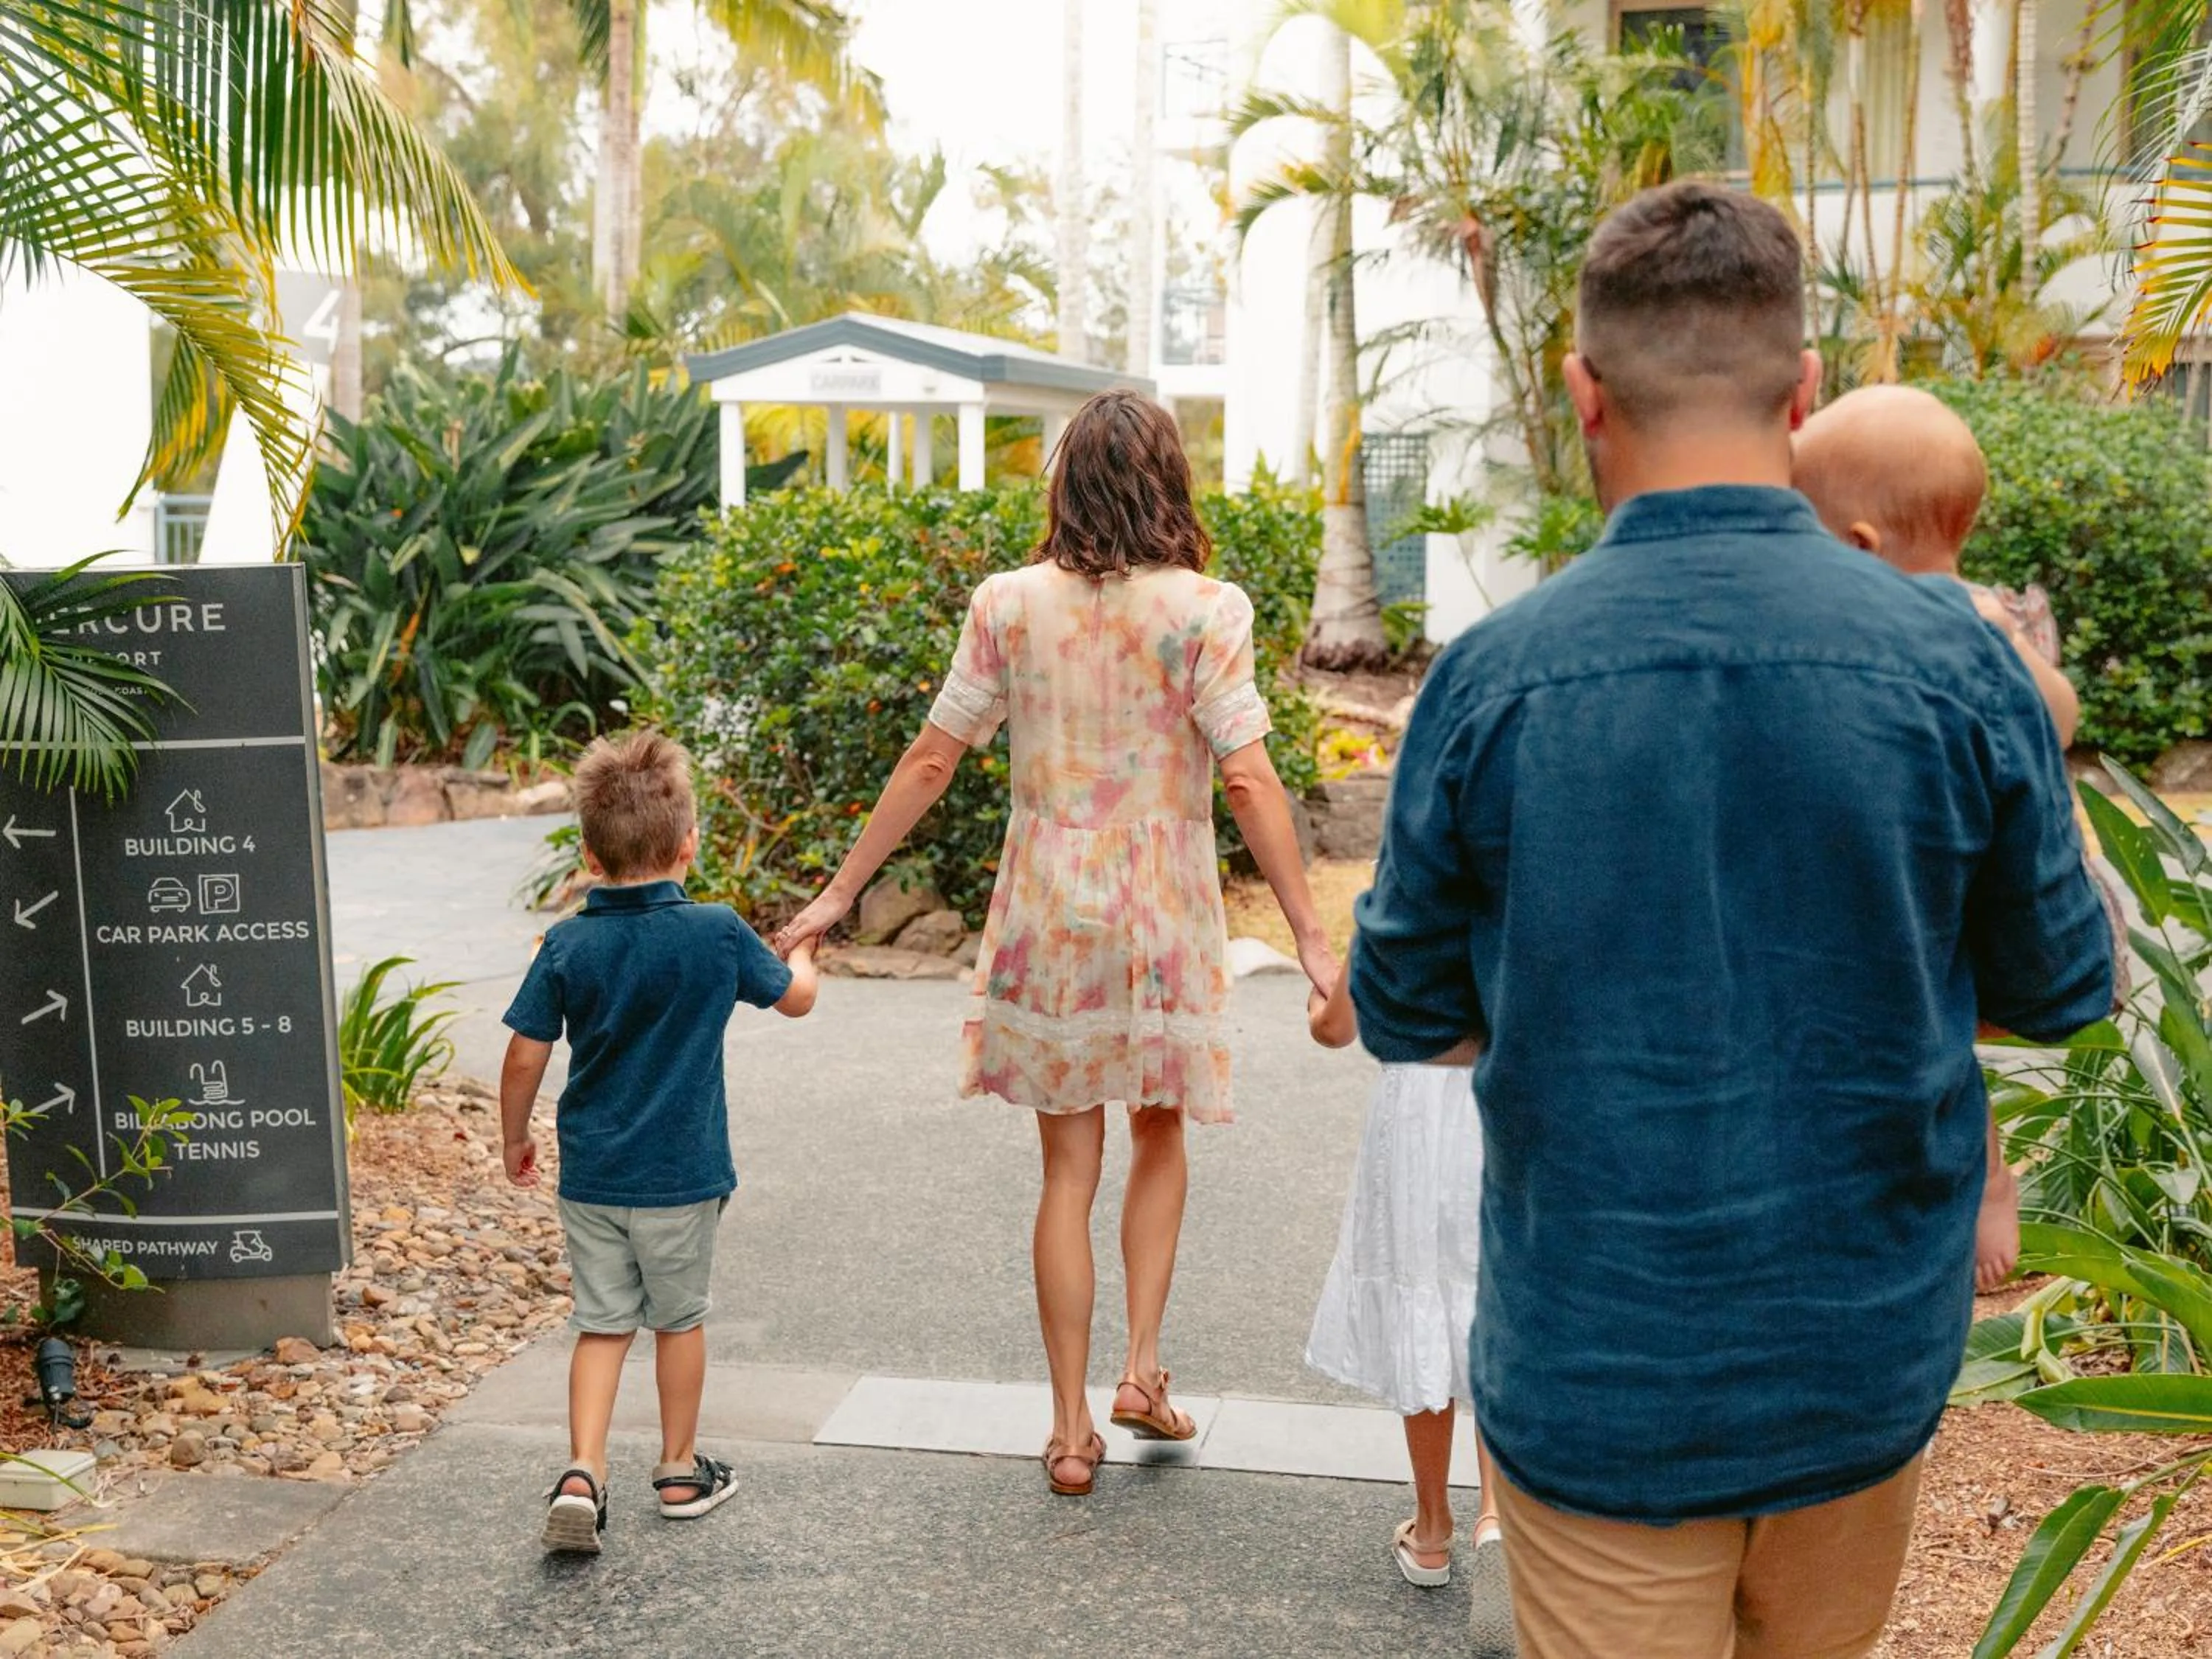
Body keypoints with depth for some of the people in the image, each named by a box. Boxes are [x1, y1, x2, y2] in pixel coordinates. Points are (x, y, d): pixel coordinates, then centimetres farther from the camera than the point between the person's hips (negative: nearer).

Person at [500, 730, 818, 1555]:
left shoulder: (565, 946, -7)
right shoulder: (717, 934, -11)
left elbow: (524, 1060, -4)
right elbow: (796, 997, 5)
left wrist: (515, 1142, 13)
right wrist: (804, 950, 27)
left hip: (589, 1176, 2)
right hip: (681, 1174, -2)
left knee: (602, 1323, 11)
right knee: (679, 1318, 15)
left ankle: (582, 1473, -2)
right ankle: (680, 1471, 28)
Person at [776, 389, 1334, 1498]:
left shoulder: (1007, 605, -2)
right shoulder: (1207, 610, -9)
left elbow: (933, 758, -1)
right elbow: (1246, 780, -15)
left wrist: (840, 891, 8)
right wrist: (1310, 934, -13)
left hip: (1048, 915, 2)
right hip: (1163, 918, -1)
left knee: (1069, 1171, 9)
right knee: (1159, 1138, 22)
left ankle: (1072, 1429, 15)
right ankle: (1143, 1367, 14)